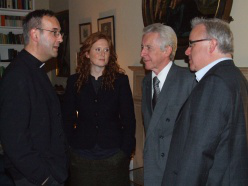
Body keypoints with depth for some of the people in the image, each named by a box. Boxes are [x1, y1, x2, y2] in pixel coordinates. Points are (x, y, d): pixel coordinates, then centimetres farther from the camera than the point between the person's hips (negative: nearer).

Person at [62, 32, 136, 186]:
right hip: (81, 154, 1)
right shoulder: (75, 81, 1)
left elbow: (129, 119, -1)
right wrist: (70, 146, -3)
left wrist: (127, 151, -5)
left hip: (114, 154, 0)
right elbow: (68, 118, 4)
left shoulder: (120, 80, -1)